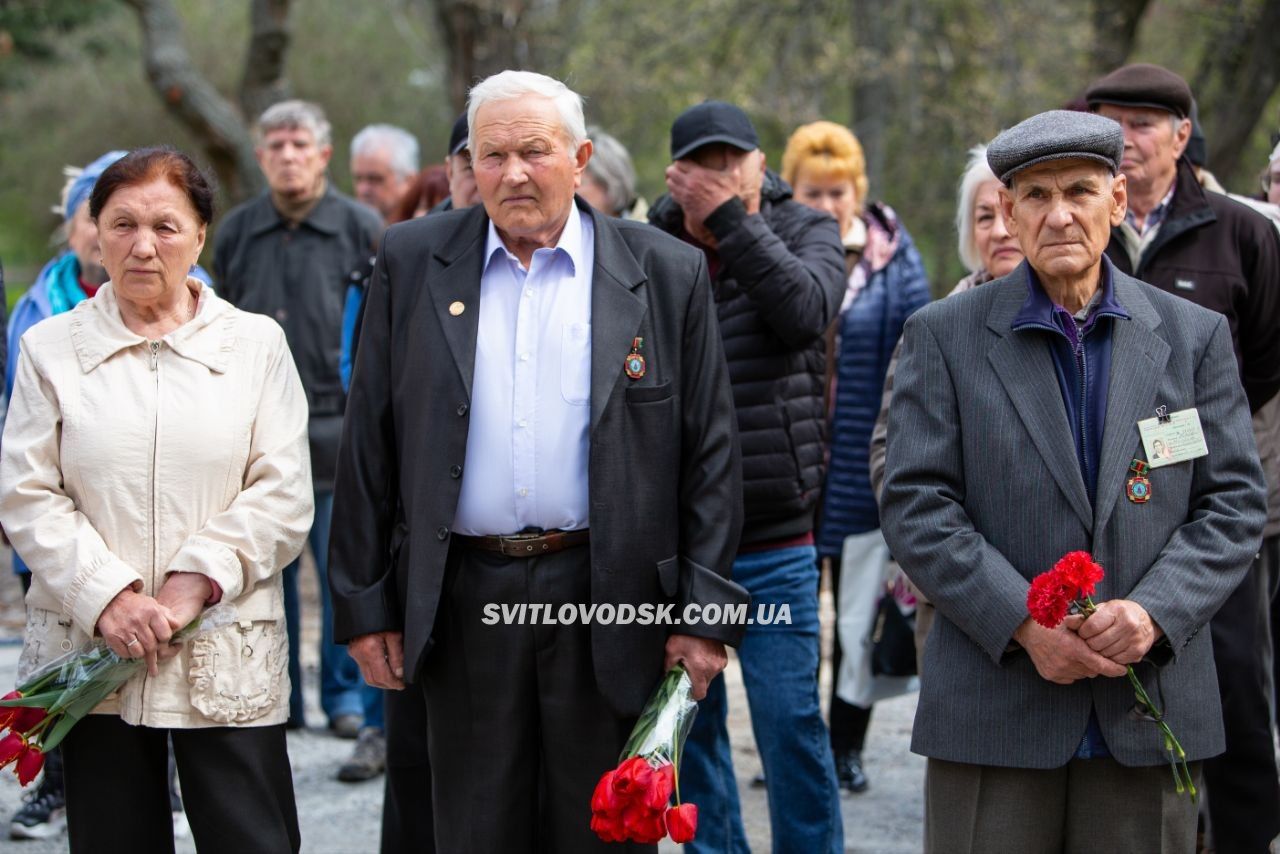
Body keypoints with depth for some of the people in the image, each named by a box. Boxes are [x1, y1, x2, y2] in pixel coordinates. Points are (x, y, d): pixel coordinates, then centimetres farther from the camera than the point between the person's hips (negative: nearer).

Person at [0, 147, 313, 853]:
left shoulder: (256, 344, 7)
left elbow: (283, 498, 1)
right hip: (89, 657, 1)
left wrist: (196, 582, -12)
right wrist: (106, 596, -12)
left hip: (229, 662, -1)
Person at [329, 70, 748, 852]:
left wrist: (706, 611, -3)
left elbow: (710, 455, 2)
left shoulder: (667, 273, 2)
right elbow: (369, 444, 6)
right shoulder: (413, 262, 5)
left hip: (608, 600, -1)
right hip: (464, 603, 1)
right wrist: (365, 603, 3)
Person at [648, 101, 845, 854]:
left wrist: (729, 219, -18)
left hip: (774, 543, -2)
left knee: (792, 722, -2)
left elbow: (805, 310, -19)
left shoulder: (806, 233, 2)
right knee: (690, 721, 11)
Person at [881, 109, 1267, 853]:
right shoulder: (944, 337, 4)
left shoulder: (1195, 337, 9)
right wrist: (1023, 624, -15)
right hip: (994, 706, -1)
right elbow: (916, 507, -3)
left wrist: (1153, 613, -13)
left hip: (1152, 703, 2)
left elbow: (1236, 503, 4)